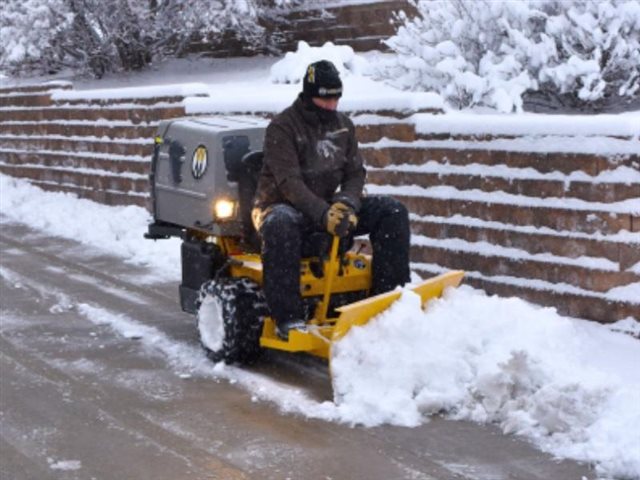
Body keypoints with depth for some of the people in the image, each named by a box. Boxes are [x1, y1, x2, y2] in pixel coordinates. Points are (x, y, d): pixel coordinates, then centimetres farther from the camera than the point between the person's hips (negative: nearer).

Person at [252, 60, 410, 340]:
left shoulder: (343, 125, 8)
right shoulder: (282, 128, -12)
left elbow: (355, 172, 6)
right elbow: (289, 182, -22)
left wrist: (347, 204, -16)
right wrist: (322, 214, -35)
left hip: (329, 205, 6)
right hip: (281, 205, -6)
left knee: (392, 211, -10)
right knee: (280, 225, -43)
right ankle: (288, 318, -41)